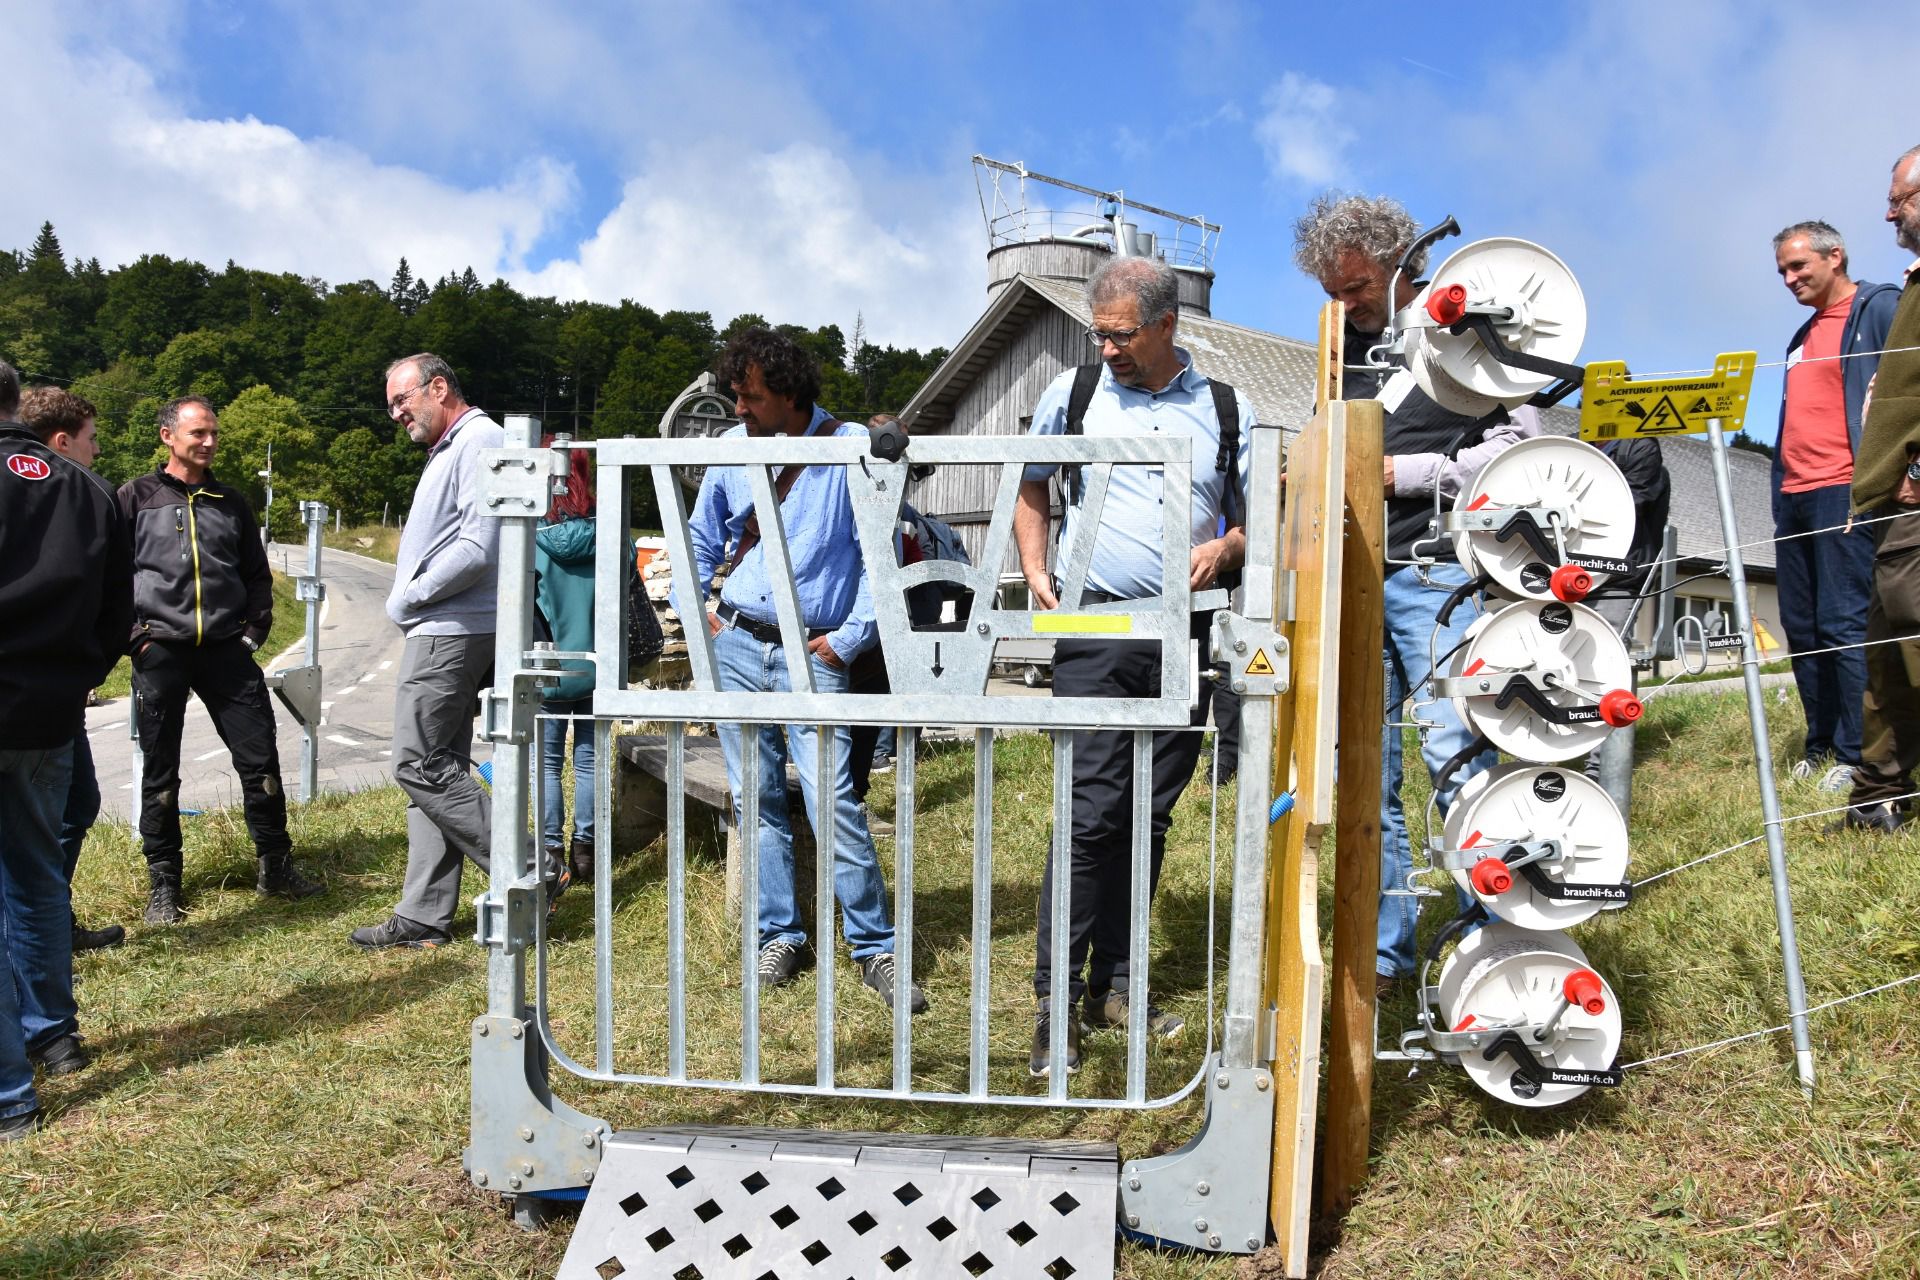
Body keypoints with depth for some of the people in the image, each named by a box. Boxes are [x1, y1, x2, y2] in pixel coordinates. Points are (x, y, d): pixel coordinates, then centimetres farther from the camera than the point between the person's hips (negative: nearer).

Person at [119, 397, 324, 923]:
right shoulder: (136, 498, 4)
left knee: (261, 758, 0)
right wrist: (135, 635, -9)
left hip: (227, 651, 3)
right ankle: (163, 884, 15)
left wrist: (254, 631, 6)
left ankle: (276, 866, 12)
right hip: (160, 653, -2)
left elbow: (258, 575, 19)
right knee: (160, 773, 5)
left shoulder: (232, 503, 15)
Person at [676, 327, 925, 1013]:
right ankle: (778, 934, 19)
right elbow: (701, 539, 22)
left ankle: (874, 948, 0)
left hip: (812, 654, -4)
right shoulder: (732, 449, 9)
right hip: (734, 647, 4)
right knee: (758, 799, 7)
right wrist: (693, 609, 9)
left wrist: (849, 639, -8)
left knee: (834, 802, -11)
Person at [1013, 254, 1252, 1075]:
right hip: (1096, 627, -2)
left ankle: (1113, 983, 19)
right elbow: (1029, 488, 17)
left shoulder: (1225, 408, 8)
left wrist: (1227, 546, -7)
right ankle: (1053, 997, -4)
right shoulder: (1073, 393, 5)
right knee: (1094, 808, -11)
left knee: (1151, 814, 8)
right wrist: (1035, 572, 3)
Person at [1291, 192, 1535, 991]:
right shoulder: (1343, 347, 19)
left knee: (1454, 758, -12)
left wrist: (1401, 473, -11)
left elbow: (1518, 445, -6)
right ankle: (1385, 951, 14)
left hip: (1435, 572, -6)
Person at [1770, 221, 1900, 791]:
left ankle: (1857, 755, -6)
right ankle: (1821, 745, 18)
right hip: (1794, 498, 9)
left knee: (1845, 625, -11)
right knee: (1802, 627, 9)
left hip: (1844, 491, -8)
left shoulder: (1880, 308, -1)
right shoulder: (1802, 338, 23)